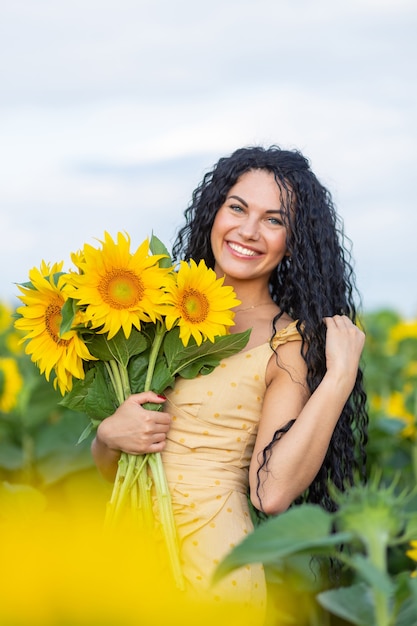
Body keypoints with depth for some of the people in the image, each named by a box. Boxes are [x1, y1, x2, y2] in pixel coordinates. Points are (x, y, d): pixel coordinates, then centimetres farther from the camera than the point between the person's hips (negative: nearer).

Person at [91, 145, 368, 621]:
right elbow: (106, 466, 10)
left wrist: (340, 377, -19)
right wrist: (110, 435, -12)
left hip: (209, 563, -4)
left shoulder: (290, 342, -6)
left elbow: (271, 492, -18)